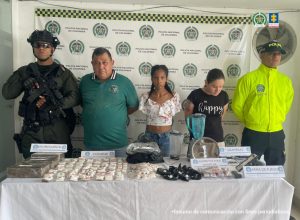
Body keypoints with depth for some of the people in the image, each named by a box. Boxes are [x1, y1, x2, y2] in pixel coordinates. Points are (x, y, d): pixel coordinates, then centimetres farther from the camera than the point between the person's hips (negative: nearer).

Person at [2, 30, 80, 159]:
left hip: (57, 130, -2)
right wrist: (22, 80, -13)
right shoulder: (25, 72, 11)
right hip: (31, 130, 2)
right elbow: (7, 93, 4)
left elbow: (75, 97, -7)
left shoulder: (63, 73, 3)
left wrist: (52, 104, -19)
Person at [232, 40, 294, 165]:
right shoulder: (248, 78, -10)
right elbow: (237, 105, -4)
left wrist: (277, 120, 16)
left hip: (277, 134, 4)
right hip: (253, 134, -4)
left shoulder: (285, 80, 4)